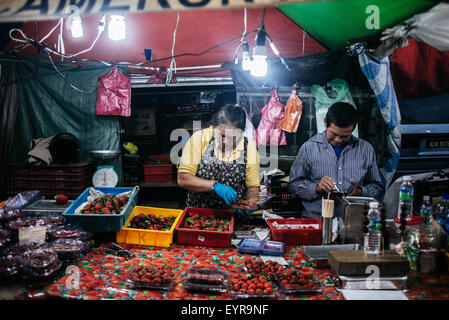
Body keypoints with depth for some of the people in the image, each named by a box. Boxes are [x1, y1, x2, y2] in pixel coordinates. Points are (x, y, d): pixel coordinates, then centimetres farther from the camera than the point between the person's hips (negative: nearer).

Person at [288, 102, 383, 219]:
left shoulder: (366, 149, 10)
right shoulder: (309, 147, 3)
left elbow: (376, 187, 15)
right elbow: (294, 183, 6)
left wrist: (360, 192, -5)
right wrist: (316, 188, -11)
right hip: (314, 219, -3)